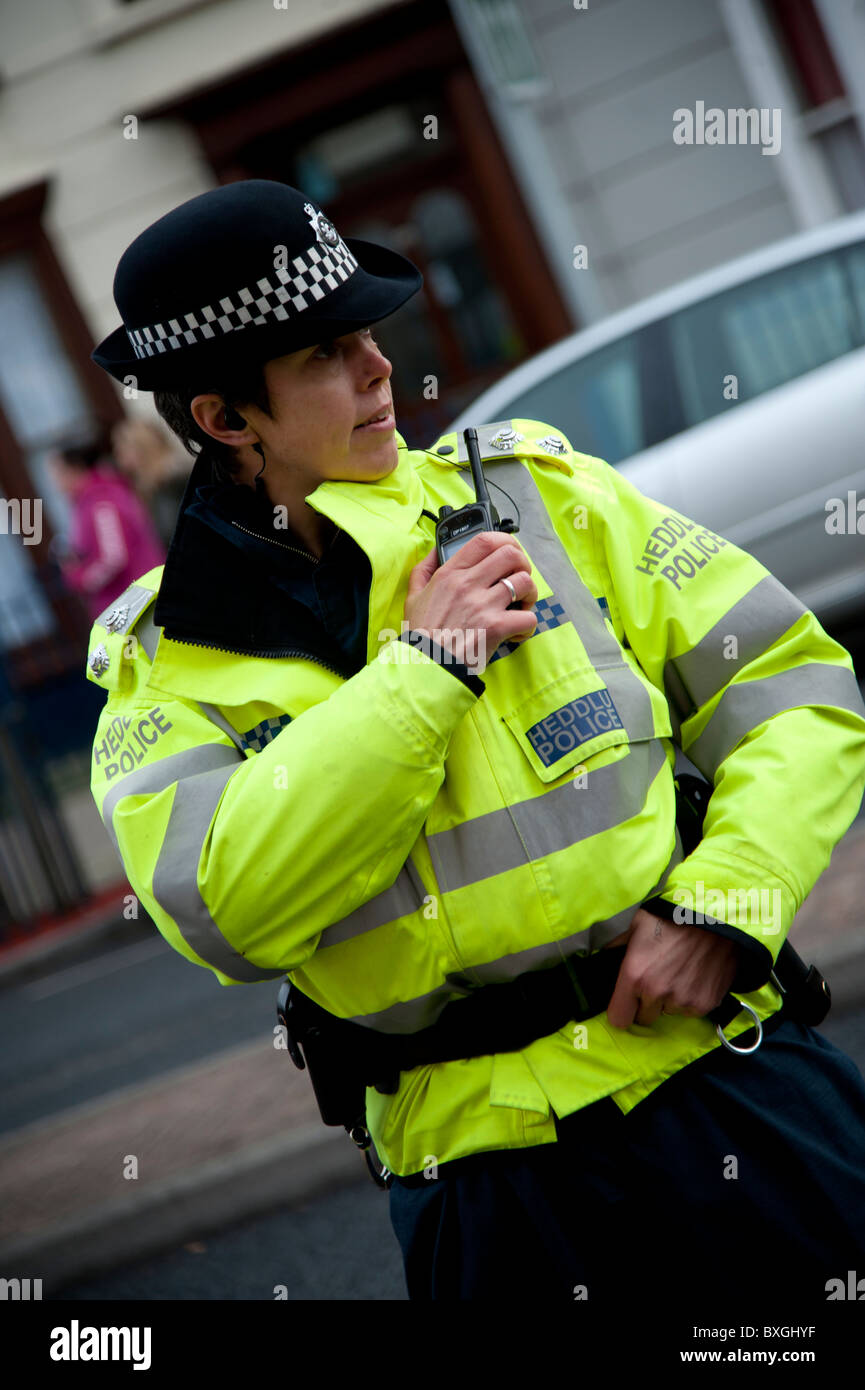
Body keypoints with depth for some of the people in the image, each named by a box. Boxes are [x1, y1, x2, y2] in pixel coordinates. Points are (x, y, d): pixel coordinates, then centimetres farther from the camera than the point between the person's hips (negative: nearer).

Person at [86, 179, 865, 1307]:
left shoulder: (534, 492, 3)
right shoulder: (165, 663, 0)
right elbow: (228, 914, -18)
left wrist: (721, 906, -11)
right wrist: (426, 665, -16)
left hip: (726, 1078, 1)